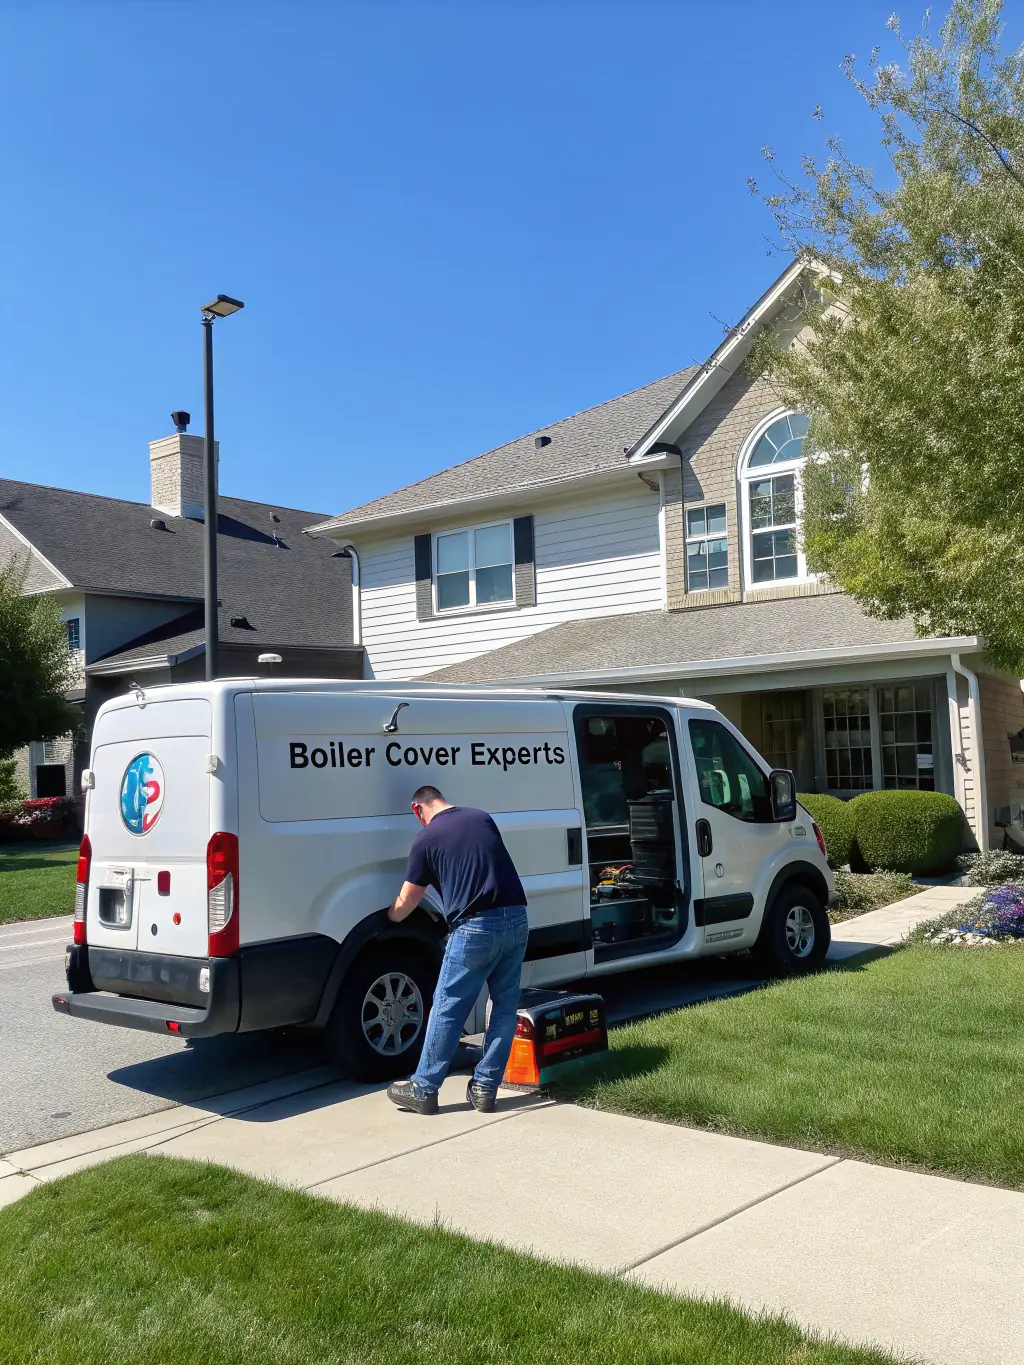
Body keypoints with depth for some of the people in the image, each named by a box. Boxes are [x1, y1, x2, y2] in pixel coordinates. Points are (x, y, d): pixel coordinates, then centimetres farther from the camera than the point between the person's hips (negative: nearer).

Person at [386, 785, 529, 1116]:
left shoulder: (426, 838, 3)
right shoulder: (482, 818, 16)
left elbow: (404, 905, 8)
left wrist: (388, 918, 30)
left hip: (475, 927, -5)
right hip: (516, 919, 5)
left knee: (447, 1009, 6)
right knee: (505, 1005, 14)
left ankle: (423, 1090, 15)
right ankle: (485, 1088, 17)